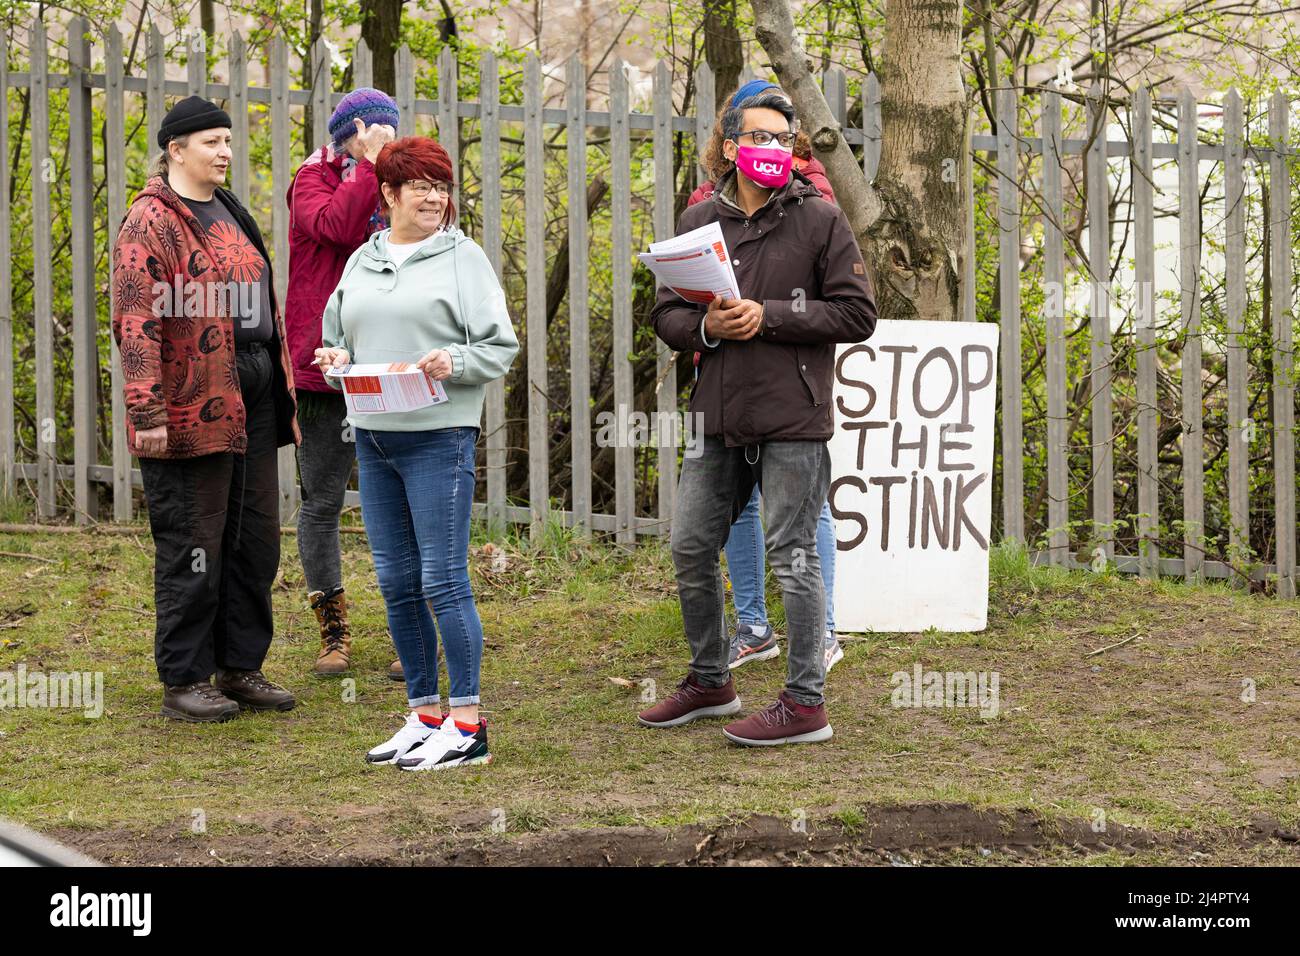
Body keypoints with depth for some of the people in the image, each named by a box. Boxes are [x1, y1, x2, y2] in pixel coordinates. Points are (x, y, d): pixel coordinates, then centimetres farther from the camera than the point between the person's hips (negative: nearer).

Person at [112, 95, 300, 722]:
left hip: (252, 403, 9)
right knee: (192, 547, -3)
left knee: (256, 540, 12)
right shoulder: (151, 223, -10)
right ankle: (183, 682, 5)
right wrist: (146, 412, -23)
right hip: (191, 410, -9)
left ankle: (240, 667, 23)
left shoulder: (230, 214, 18)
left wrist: (284, 390, 21)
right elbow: (137, 324, -17)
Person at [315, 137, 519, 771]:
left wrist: (454, 362, -20)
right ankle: (424, 716, 18)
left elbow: (501, 348, -3)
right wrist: (336, 359, 1)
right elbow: (337, 337, 23)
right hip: (372, 436, 6)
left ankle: (466, 727, -3)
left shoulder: (462, 257, 0)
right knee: (396, 582, 8)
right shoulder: (362, 261, 16)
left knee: (443, 579, -8)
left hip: (438, 437, -6)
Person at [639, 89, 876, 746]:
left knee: (793, 556, -3)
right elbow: (665, 314, 11)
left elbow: (856, 315, -6)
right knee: (690, 549, 11)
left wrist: (768, 316, -14)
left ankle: (805, 703, 4)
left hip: (792, 420, -5)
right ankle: (709, 682, 28)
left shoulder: (820, 220, -1)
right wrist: (708, 327, -11)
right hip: (719, 419, 5)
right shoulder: (699, 222, 11)